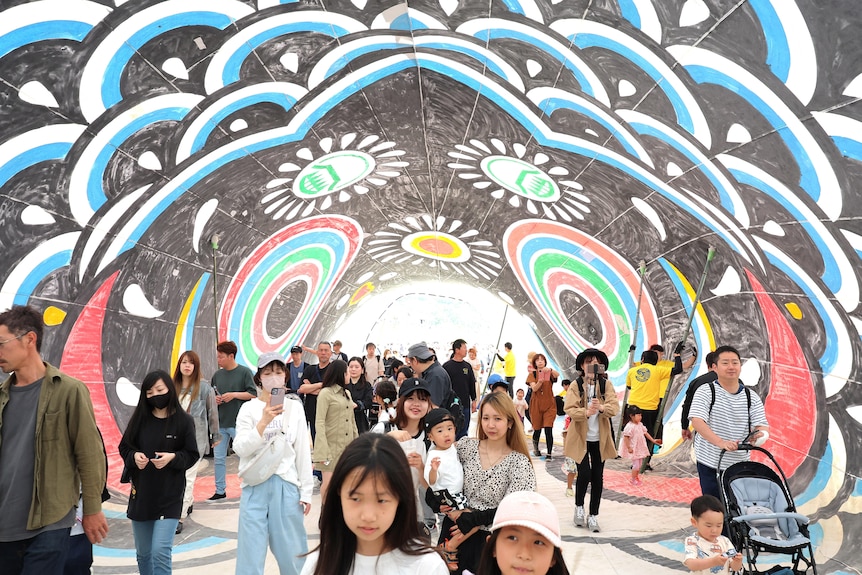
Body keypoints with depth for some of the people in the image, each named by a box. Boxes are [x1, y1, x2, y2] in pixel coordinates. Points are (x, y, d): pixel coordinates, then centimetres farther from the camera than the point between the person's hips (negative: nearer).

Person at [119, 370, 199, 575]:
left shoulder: (184, 420, -9)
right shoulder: (139, 418, -1)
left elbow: (192, 455, -4)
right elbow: (124, 447, 8)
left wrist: (173, 457, -22)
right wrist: (134, 456, -12)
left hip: (170, 495, -4)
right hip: (141, 493, 4)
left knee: (160, 552, -11)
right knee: (143, 554, 17)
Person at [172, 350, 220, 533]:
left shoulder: (204, 388, -6)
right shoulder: (173, 387, 4)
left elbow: (212, 413, 0)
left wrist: (215, 436, 6)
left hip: (195, 439, -4)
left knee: (187, 477, -8)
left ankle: (179, 517, -6)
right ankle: (189, 503, 38)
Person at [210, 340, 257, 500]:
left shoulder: (244, 372, -7)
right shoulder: (217, 375, 10)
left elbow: (253, 394, -9)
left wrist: (234, 394, -17)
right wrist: (214, 400, -2)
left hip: (238, 423, -6)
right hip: (220, 422, 6)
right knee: (218, 458, 10)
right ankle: (220, 491, 22)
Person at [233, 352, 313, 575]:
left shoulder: (295, 407, 3)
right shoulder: (249, 408, 0)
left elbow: (303, 451, 4)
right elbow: (240, 448, -10)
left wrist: (306, 491, 3)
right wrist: (263, 422, -22)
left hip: (286, 484, 1)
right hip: (255, 485, -1)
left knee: (291, 550, 8)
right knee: (251, 549, 2)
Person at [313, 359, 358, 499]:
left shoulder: (347, 393, 15)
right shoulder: (325, 393, -6)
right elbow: (319, 423, -11)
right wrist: (322, 451, -18)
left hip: (347, 444, 6)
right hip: (332, 445, -6)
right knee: (328, 482, -5)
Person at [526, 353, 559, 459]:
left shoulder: (550, 373, 4)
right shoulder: (532, 374, 4)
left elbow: (557, 375, -20)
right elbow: (534, 388, -11)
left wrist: (550, 370, -40)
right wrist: (540, 382, -32)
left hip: (549, 405, 0)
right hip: (536, 405, 1)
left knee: (548, 429, -11)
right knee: (537, 429, 8)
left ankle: (549, 453, -7)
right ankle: (535, 448, 36)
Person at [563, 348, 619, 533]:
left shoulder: (606, 384, 0)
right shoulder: (576, 385, -5)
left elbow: (615, 407, -12)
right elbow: (569, 409, -15)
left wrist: (601, 407, -33)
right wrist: (586, 412, -33)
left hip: (600, 438, 2)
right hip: (581, 438, -2)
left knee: (597, 477, 6)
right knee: (584, 474, -9)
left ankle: (593, 515, 20)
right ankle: (579, 507, 19)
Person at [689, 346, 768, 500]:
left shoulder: (752, 397, 7)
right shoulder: (705, 392, -6)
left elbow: (762, 425, 1)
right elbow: (697, 421, -19)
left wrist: (760, 434, -26)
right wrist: (721, 442, -33)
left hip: (740, 464, 4)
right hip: (710, 464, -3)